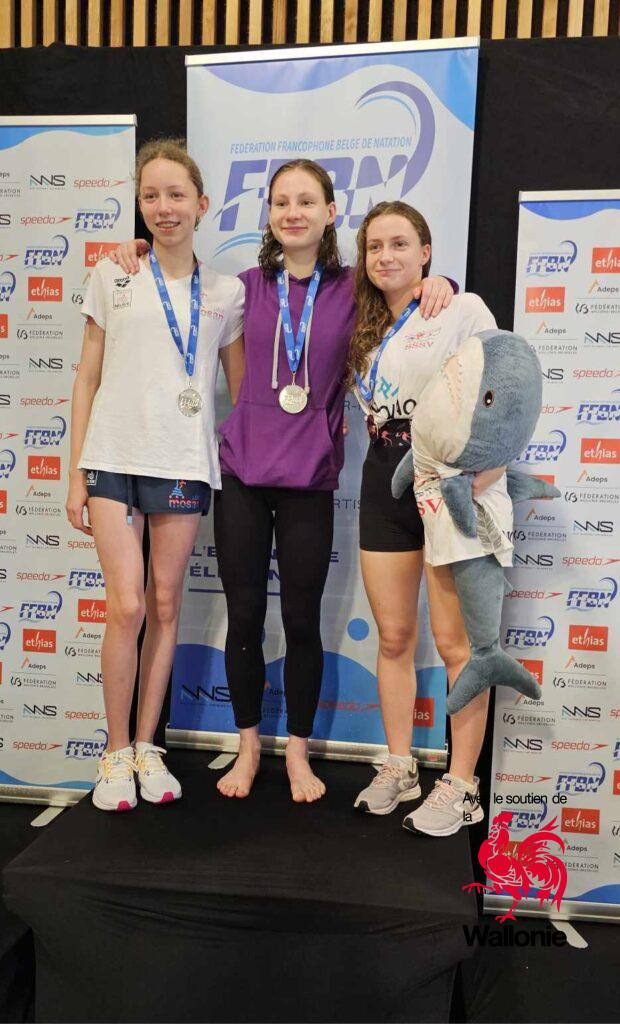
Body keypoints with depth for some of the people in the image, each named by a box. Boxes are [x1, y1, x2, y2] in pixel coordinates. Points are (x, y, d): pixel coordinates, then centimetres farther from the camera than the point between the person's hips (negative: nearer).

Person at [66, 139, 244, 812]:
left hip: (184, 464, 1)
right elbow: (87, 379, 6)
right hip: (113, 458, -1)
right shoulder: (113, 277, 6)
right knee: (127, 607, -7)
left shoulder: (225, 293, 8)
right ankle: (116, 753, 12)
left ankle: (147, 747, 21)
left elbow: (242, 390, 12)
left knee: (165, 606, 6)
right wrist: (76, 473, 2)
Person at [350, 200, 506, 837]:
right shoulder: (366, 327, 17)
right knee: (393, 637, 10)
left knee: (454, 643, -2)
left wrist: (466, 485, -20)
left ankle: (460, 786, 14)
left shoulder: (462, 308, -1)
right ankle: (399, 769, 25)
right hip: (385, 487, 6)